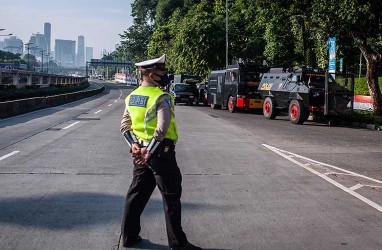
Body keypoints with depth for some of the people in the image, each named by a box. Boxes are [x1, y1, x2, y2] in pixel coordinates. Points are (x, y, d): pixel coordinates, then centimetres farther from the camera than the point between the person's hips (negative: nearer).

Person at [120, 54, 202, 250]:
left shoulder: (131, 97, 9)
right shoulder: (161, 97, -16)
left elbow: (125, 126, 7)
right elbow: (162, 128, -25)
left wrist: (134, 145, -2)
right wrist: (149, 152, -20)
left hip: (139, 152, 8)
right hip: (160, 153, -7)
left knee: (136, 194, 17)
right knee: (171, 197, 3)